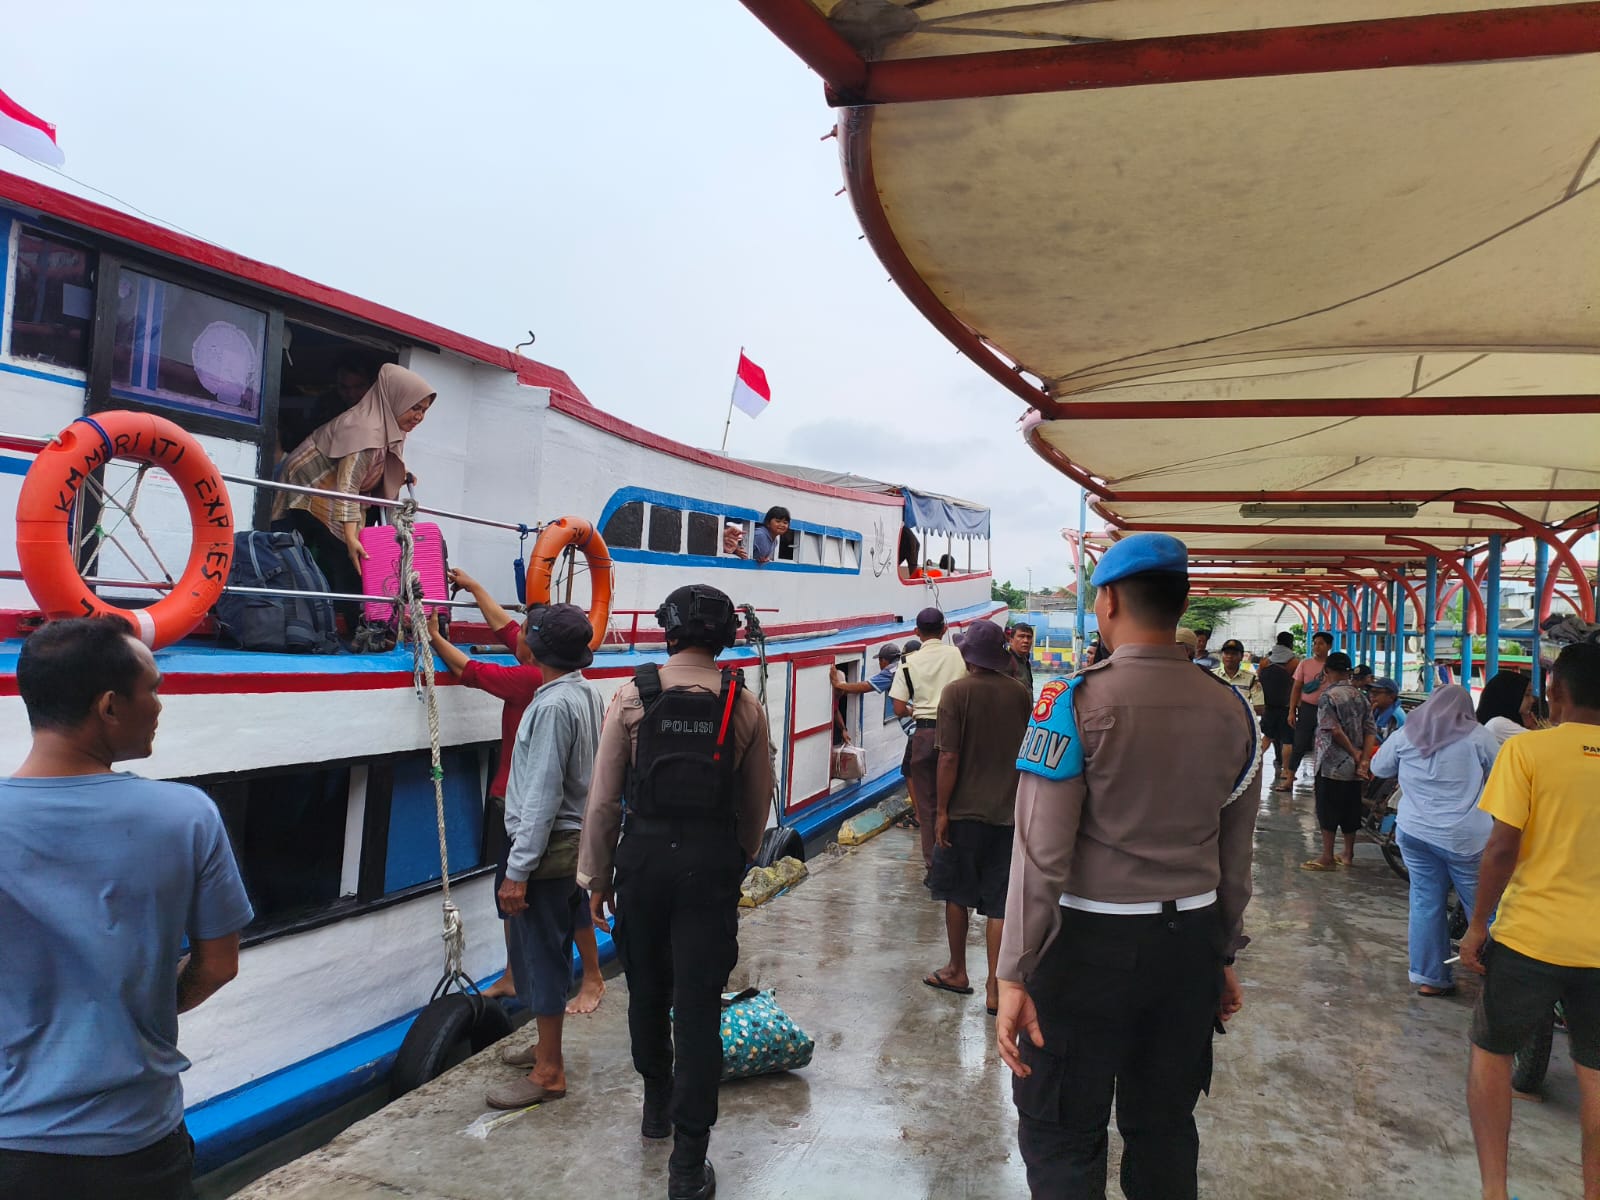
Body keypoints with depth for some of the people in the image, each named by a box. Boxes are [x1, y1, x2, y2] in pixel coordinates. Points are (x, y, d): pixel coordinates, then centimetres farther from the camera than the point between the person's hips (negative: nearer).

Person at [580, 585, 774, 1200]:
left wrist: (597, 877, 5)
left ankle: (657, 1106, 41)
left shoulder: (632, 696, -5)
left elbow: (603, 799, -5)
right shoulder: (744, 705, -2)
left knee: (647, 989, 20)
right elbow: (758, 803, 6)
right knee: (698, 1005, 4)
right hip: (712, 864, 0)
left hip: (644, 856, 1)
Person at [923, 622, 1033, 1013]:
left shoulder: (957, 692, -11)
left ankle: (957, 971, 27)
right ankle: (995, 988, 9)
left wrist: (942, 810, -8)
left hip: (965, 810, -3)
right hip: (1009, 812, 3)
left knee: (957, 893, 15)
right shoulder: (1021, 693, 1)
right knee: (1000, 902, 6)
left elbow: (950, 757, -15)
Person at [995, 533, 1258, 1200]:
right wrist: (1223, 955, 20)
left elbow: (1041, 853, -17)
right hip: (1189, 943, 5)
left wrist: (1016, 974, -13)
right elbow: (1235, 855, 9)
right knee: (1165, 1127, 20)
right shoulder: (1229, 709, 1)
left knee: (1061, 1139, 8)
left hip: (1090, 943, -5)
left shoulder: (1077, 701, -15)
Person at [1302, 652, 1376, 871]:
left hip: (1332, 764, -6)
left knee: (1327, 810, 0)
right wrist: (1363, 760, -5)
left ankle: (1327, 858, 3)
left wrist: (1354, 753, -9)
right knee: (1350, 809, 15)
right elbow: (1371, 731, 1)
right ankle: (1348, 854, 24)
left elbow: (1334, 730, -20)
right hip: (1354, 766, 7)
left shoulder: (1327, 696, -12)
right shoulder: (1360, 696, 7)